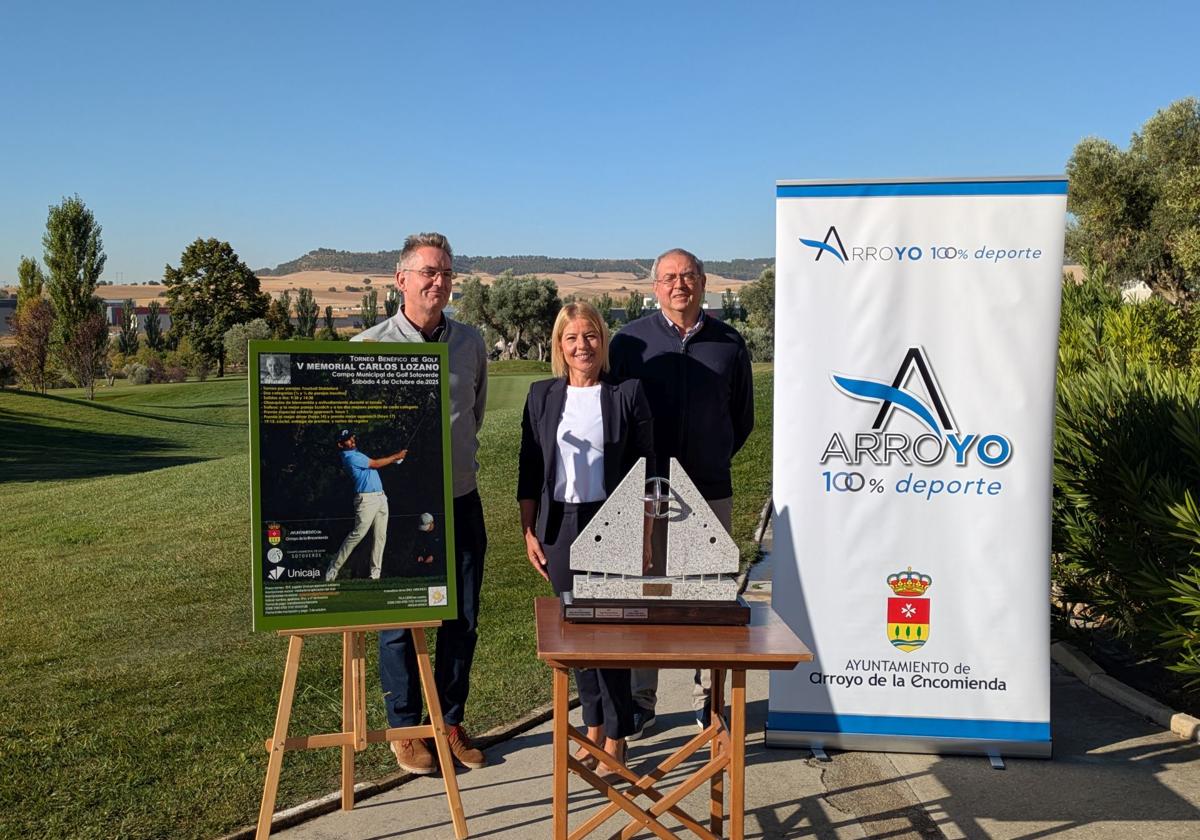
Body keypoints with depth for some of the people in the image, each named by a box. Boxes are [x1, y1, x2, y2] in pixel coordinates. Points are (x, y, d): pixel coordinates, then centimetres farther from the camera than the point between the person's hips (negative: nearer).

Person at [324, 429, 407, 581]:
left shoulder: (357, 453, 22)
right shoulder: (349, 457, -8)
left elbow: (375, 464, 19)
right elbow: (375, 464, -7)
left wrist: (395, 457, 7)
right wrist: (396, 456, 0)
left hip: (380, 497, 9)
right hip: (366, 499, -9)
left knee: (381, 536, 3)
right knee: (357, 534, -13)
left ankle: (375, 573, 4)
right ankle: (333, 569, -5)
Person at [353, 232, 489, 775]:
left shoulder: (471, 343, 6)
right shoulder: (369, 346, -7)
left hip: (461, 502, 4)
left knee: (463, 620, 11)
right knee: (399, 622, 6)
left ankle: (452, 721, 28)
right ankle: (406, 729, 24)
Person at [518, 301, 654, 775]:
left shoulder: (627, 393, -1)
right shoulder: (542, 396, 7)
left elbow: (645, 465, 1)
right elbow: (529, 468, 10)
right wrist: (529, 531, 6)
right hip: (560, 524, 3)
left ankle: (615, 740, 10)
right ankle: (593, 727, 26)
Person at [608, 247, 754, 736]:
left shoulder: (729, 344, 7)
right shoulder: (631, 341, 1)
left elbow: (743, 417, 17)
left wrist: (714, 461, 13)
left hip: (710, 493, 2)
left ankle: (706, 701, 21)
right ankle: (640, 702, 16)